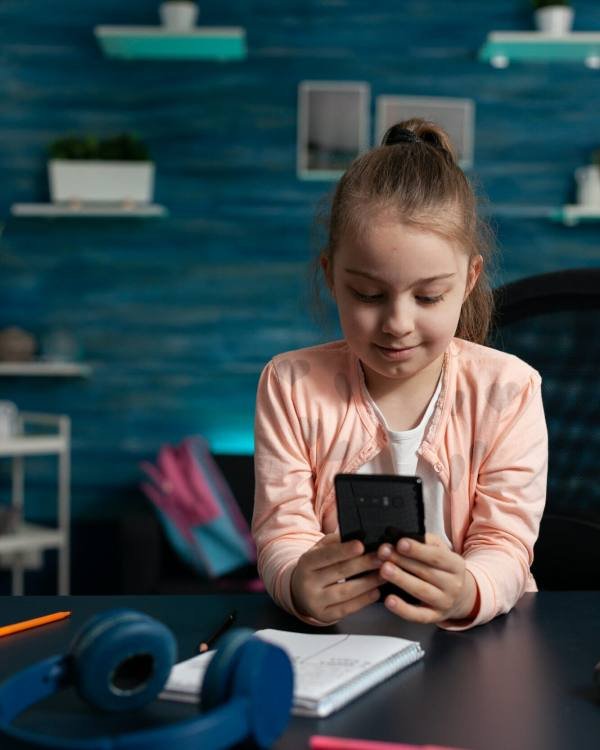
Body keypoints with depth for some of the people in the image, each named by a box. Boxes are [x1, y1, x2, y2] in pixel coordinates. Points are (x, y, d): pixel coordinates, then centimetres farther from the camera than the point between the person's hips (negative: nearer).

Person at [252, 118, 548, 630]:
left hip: (478, 634, 1)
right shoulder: (292, 385, -1)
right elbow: (282, 531, -6)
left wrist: (466, 593, -31)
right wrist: (298, 583, -29)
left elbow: (505, 542, -8)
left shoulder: (506, 389, -4)